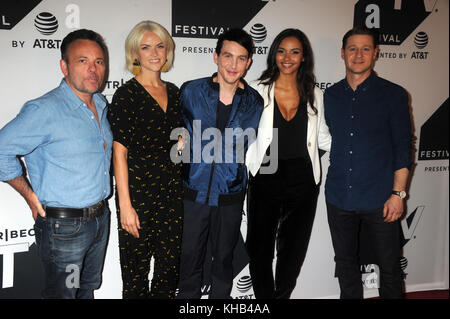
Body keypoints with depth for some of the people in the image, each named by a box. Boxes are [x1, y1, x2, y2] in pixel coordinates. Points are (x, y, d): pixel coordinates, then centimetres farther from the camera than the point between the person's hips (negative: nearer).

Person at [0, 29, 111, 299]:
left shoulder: (101, 105, 6)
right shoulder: (45, 110, -18)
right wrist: (30, 196, -11)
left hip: (101, 219, 7)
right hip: (64, 226, -7)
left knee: (89, 289, 23)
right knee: (62, 293, 10)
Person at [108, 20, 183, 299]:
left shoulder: (173, 92, 10)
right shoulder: (127, 94, -7)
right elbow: (119, 153, -11)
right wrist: (125, 205, -15)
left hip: (172, 193, 5)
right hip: (139, 193, -5)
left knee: (171, 267, 12)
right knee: (137, 273, 7)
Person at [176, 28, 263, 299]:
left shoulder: (255, 102, -1)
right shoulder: (191, 91, -3)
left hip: (230, 196, 1)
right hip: (193, 192, 0)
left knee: (224, 261, 15)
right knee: (190, 260, 10)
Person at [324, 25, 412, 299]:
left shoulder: (394, 95, -1)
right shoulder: (330, 96, 8)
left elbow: (403, 150, -3)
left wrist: (398, 193, -9)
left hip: (379, 199, -3)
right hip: (339, 198, 3)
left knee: (389, 268, 6)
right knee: (345, 264, 15)